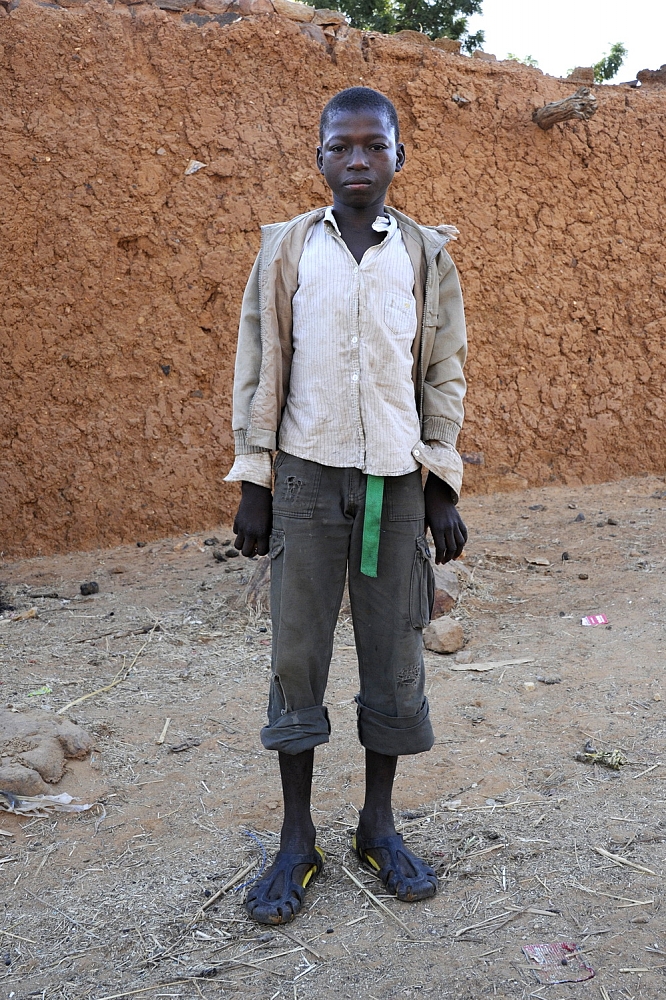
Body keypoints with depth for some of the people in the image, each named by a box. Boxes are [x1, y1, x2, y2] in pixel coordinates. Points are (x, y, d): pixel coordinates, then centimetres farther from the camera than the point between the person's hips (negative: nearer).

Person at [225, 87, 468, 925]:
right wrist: (253, 487, 0)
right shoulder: (286, 248, 3)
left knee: (394, 657, 6)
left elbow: (444, 378, 7)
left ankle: (378, 826, 25)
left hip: (397, 480, 1)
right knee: (297, 655, 3)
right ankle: (297, 839, 18)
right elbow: (259, 370, 3)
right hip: (308, 477, 0)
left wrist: (444, 491, 2)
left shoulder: (426, 255, 5)